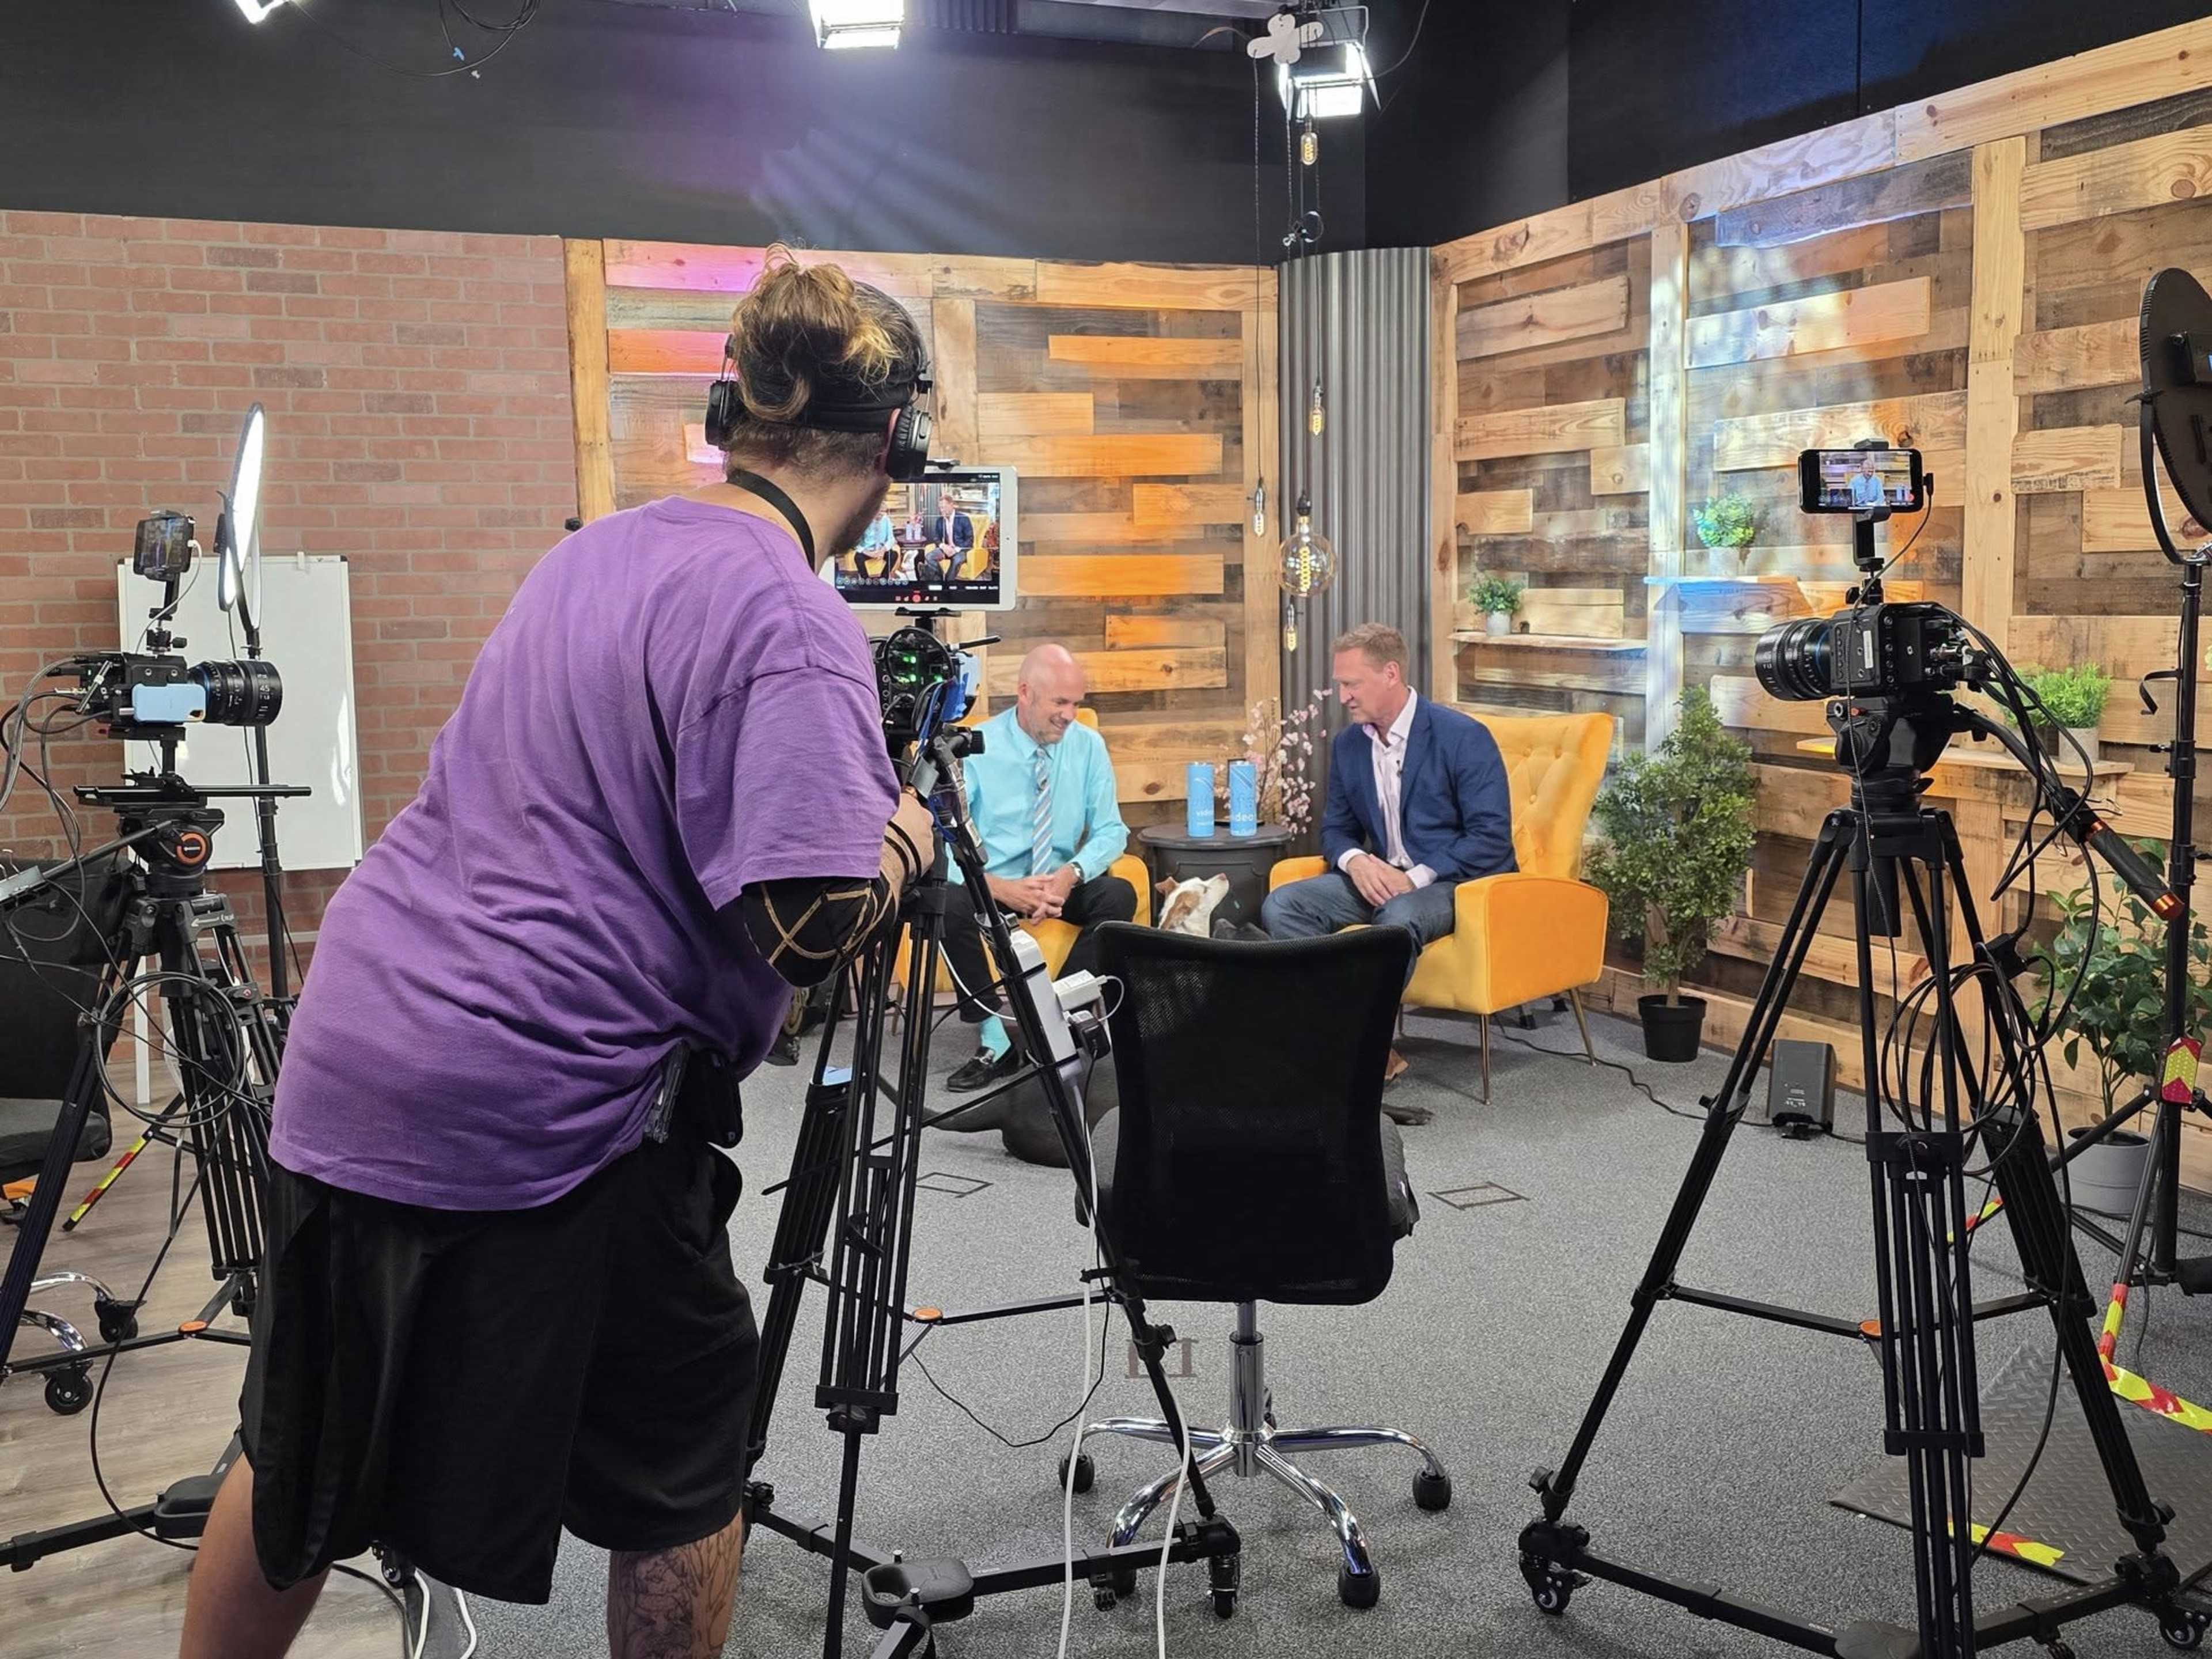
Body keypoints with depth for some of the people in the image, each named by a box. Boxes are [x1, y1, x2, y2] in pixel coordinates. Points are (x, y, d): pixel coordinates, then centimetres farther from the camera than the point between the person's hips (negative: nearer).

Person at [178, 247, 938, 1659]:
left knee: (303, 1461, 24)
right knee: (677, 1488, 13)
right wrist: (900, 841, -3)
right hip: (554, 1114, -8)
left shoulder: (602, 548, 10)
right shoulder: (790, 623, -16)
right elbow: (812, 923, -23)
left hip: (347, 1062, 8)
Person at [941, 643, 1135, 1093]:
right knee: (949, 906, -34)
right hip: (990, 883, -2)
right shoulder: (977, 748, -10)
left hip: (1062, 882, 3)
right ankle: (995, 1041, -23)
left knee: (1119, 895, -26)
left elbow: (1111, 831, 1)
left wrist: (1071, 874, -21)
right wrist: (1000, 888, -29)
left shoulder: (1089, 746, -1)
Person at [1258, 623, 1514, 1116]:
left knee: (1397, 919, -40)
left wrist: (1416, 877, -23)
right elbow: (1335, 828, 14)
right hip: (1379, 876, 6)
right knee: (1281, 905, -17)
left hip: (1453, 878, -6)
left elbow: (1491, 836, -15)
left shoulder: (1463, 737, -12)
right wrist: (1356, 860, -11)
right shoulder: (1347, 745, 8)